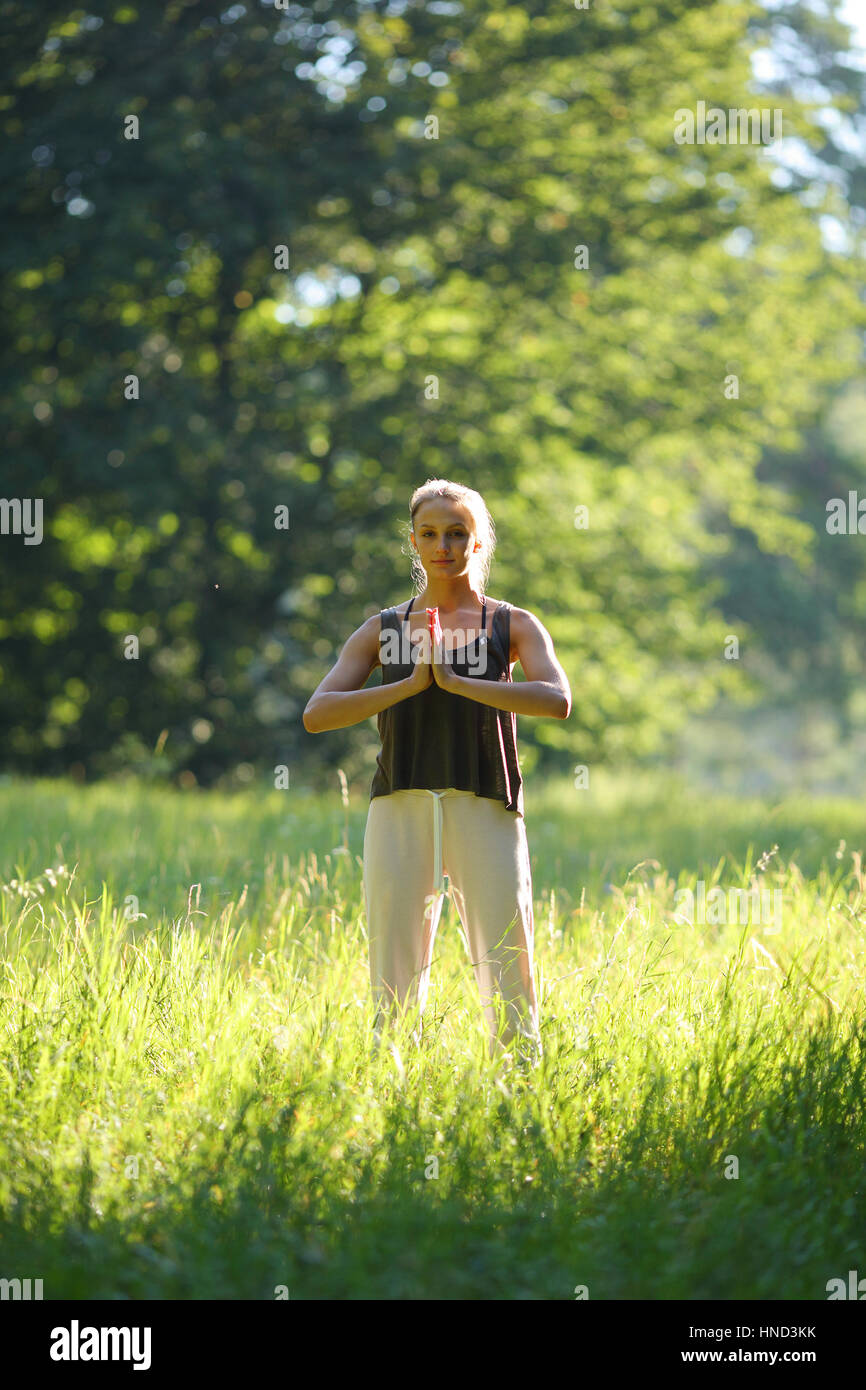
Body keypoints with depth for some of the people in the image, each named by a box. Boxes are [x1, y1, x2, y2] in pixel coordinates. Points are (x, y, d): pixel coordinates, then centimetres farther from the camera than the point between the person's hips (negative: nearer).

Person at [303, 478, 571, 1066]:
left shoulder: (513, 626, 10)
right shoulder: (384, 630, 14)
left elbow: (557, 700, -9)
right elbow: (317, 713, 2)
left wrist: (453, 680, -11)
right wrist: (410, 684, -8)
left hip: (485, 812, -1)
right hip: (401, 810, 2)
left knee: (510, 983, -7)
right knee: (395, 983, 0)